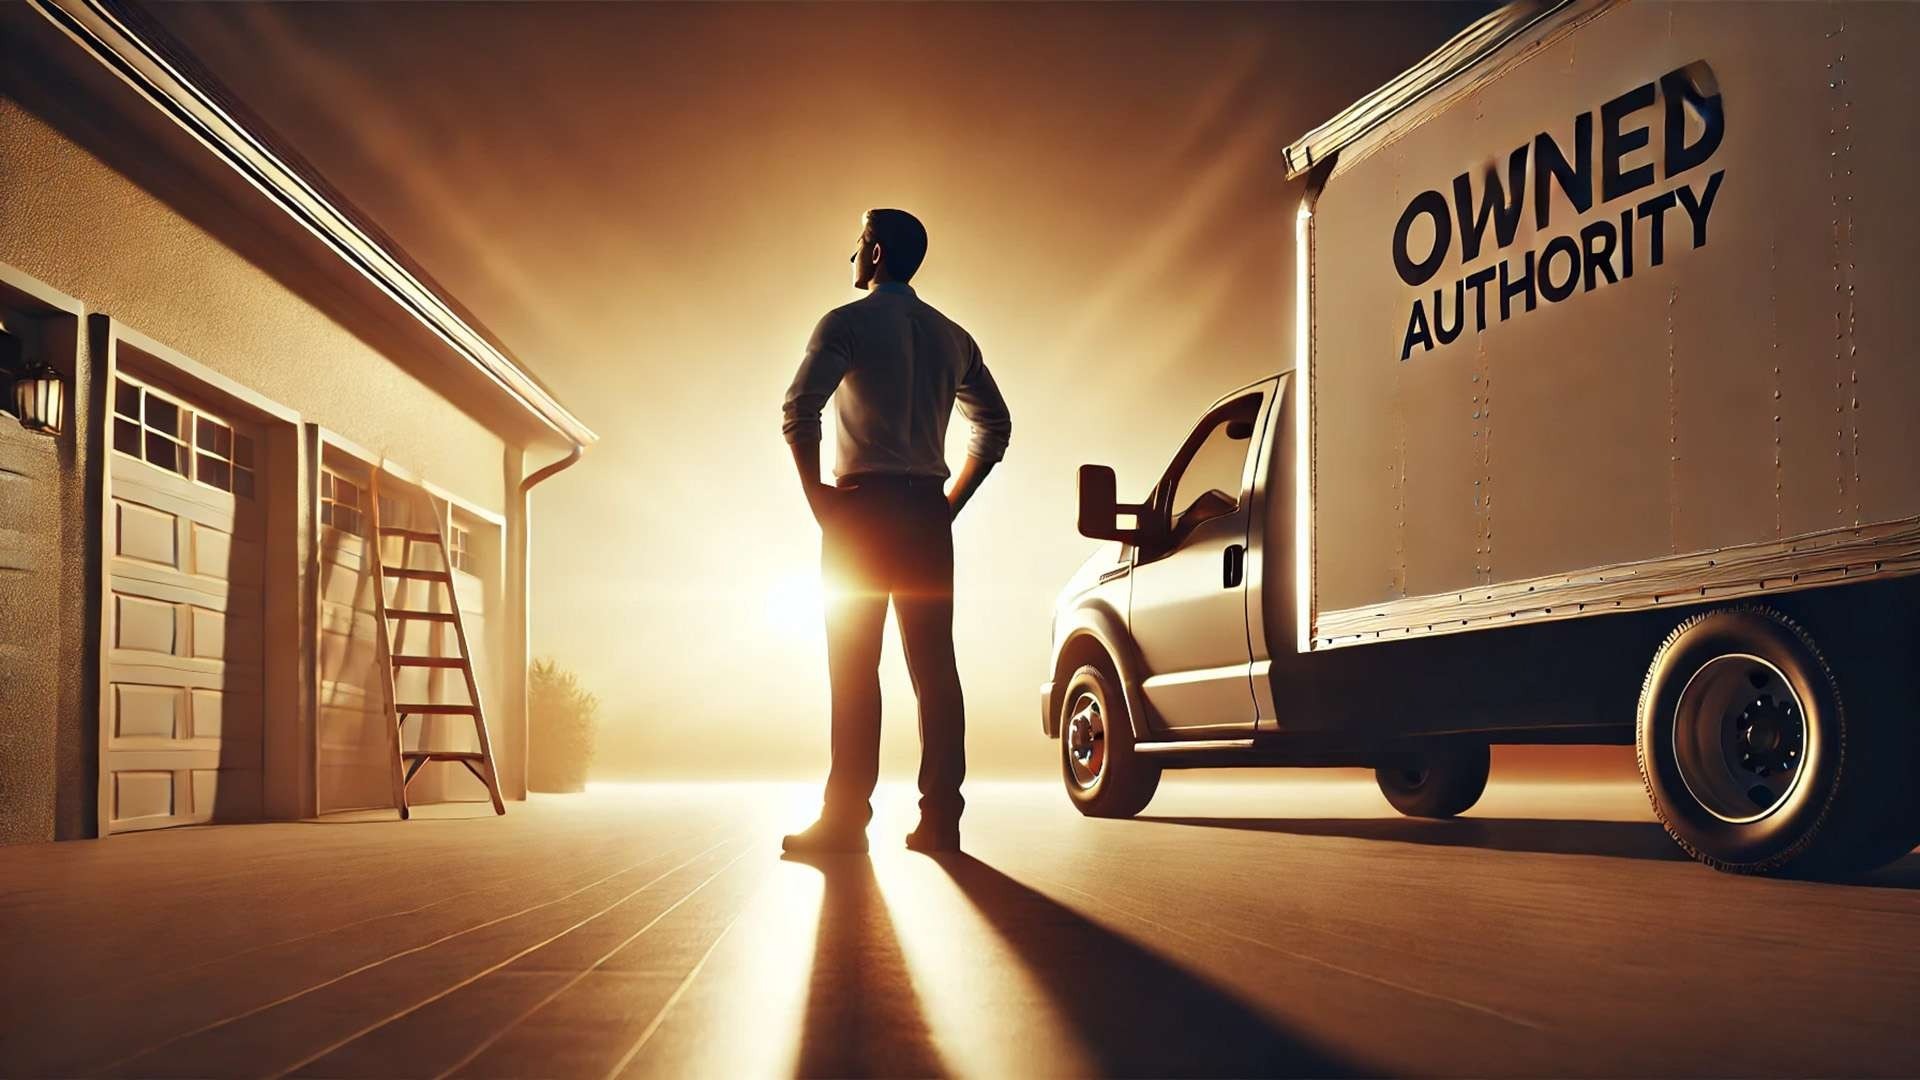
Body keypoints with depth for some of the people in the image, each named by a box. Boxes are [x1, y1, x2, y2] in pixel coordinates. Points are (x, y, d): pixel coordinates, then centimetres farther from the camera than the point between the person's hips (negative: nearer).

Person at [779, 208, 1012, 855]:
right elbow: (995, 424, 18)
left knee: (855, 666, -4)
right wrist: (951, 502, 16)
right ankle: (939, 817, 0)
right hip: (927, 512, 5)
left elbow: (800, 410, -15)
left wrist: (815, 492, -7)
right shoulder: (951, 336, 17)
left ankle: (846, 816, -5)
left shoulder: (847, 323, -2)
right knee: (934, 666, 2)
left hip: (863, 507, -5)